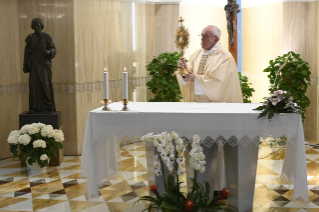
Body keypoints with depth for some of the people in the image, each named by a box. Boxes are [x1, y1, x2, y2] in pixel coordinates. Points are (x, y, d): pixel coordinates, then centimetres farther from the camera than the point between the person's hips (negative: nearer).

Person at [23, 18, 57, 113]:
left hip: (44, 63, -2)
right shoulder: (30, 37, 7)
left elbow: (54, 49, 0)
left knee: (45, 84, -9)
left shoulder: (47, 37, 1)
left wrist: (48, 52, -23)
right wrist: (25, 64, 2)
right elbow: (27, 51, 7)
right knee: (34, 85, -4)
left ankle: (48, 107, -2)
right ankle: (35, 108, -1)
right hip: (33, 64, 2)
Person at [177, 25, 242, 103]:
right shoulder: (197, 53, 8)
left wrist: (196, 79, -22)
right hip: (195, 100, 6)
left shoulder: (225, 57, -12)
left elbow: (218, 83, -19)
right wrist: (185, 68, -17)